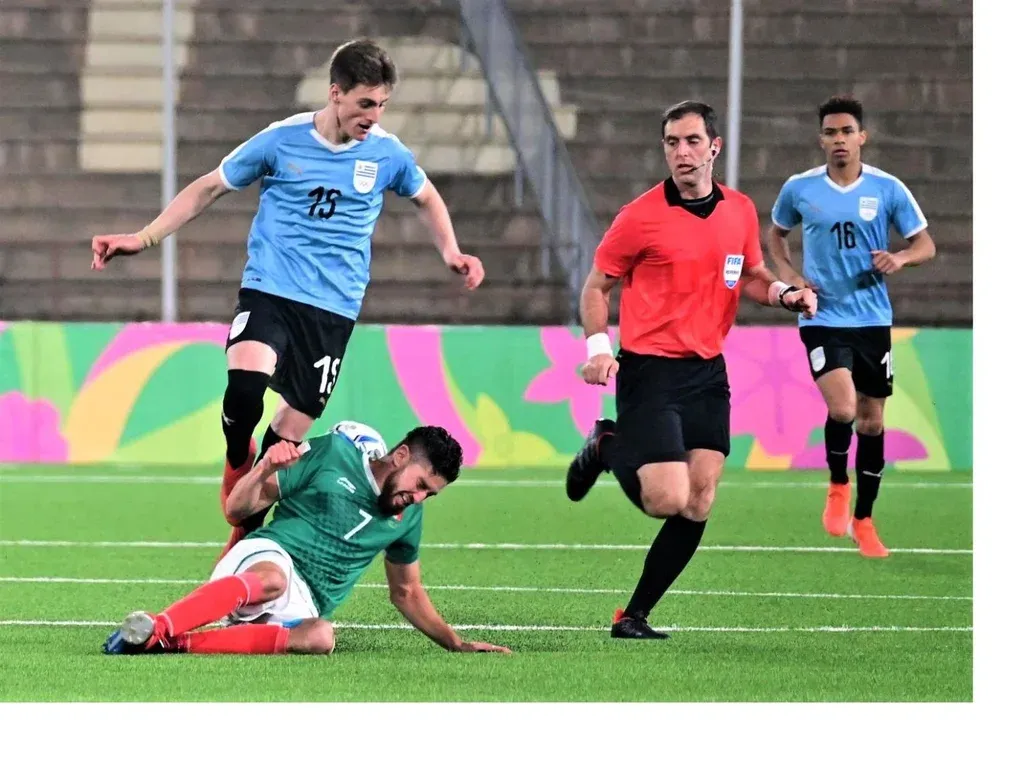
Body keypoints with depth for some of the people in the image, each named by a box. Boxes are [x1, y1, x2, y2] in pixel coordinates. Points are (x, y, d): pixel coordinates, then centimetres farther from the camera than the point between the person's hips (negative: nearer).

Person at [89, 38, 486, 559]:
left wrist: (450, 252, 7)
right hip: (269, 291, -2)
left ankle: (247, 525, 21)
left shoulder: (387, 153, 2)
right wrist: (144, 238, 2)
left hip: (334, 308, 2)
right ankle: (237, 467, 5)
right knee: (244, 387, -27)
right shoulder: (281, 141, -4)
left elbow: (426, 198, 24)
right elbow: (210, 188, 7)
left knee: (293, 428, 0)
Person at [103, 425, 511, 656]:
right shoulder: (334, 454, 4)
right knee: (273, 578, -43)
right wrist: (265, 469, -16)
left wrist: (457, 643, 24)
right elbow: (237, 509, 4)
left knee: (321, 637, -37)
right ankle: (155, 626, -54)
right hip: (267, 556, -3)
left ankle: (179, 644, -44)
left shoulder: (408, 518, 20)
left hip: (301, 609, 3)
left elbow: (407, 593, 33)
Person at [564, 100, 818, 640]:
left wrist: (784, 293, 0)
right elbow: (597, 285, 1)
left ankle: (635, 616, 9)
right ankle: (608, 449, 15)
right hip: (649, 372, -5)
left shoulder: (740, 211, 7)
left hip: (708, 374, 5)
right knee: (668, 500, -16)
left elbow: (751, 277, 22)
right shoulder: (640, 216, -8)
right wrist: (598, 347, -14)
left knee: (697, 506, -1)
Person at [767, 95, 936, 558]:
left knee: (872, 420, 8)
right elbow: (776, 233, 17)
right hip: (823, 318, -2)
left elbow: (925, 245, 4)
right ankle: (838, 486, 7)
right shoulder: (799, 189, -1)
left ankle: (862, 520, 24)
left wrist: (901, 259, -19)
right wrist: (789, 277, 0)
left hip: (872, 319, 2)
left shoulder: (887, 189, -2)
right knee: (842, 408, -22)